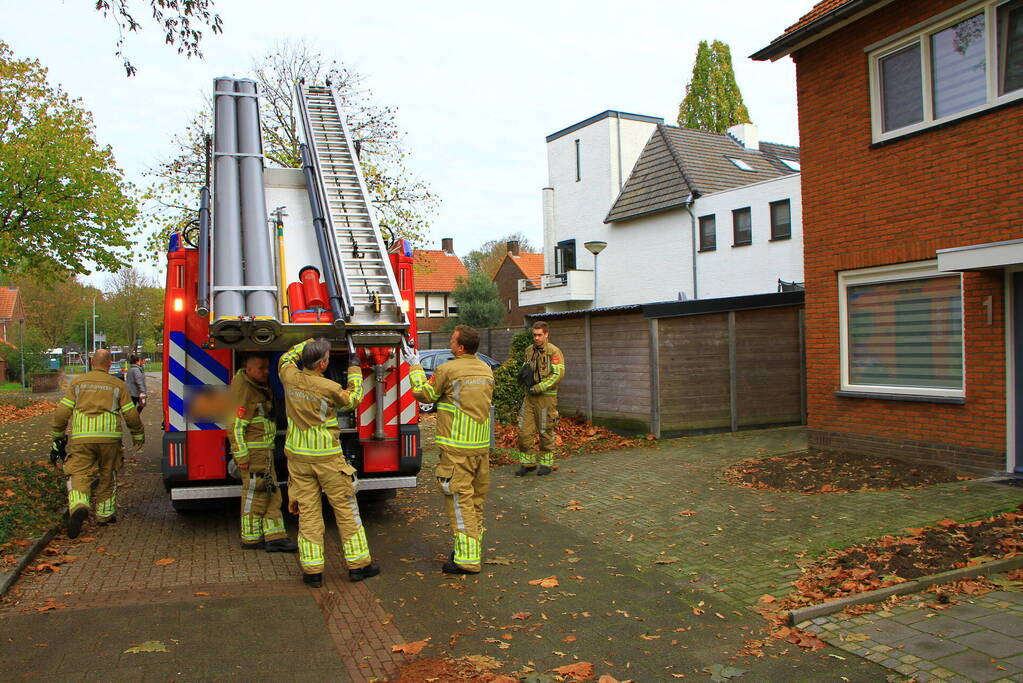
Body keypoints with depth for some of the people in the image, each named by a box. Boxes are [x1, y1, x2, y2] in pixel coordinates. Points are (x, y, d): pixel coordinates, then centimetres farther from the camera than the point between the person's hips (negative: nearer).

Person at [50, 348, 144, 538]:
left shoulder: (78, 382, 9)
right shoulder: (117, 385, 6)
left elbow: (62, 411, 6)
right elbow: (131, 414, 4)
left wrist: (58, 433, 20)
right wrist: (138, 435, 18)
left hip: (81, 437, 0)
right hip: (109, 436, 0)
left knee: (79, 474, -1)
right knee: (108, 475, 14)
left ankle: (78, 507, -27)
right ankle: (104, 514, 22)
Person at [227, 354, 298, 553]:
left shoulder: (260, 386, 12)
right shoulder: (243, 389, -16)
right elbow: (235, 426, -19)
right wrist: (241, 456, -20)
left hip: (265, 451, 10)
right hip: (252, 452, -10)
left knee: (271, 493, 8)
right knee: (254, 493, -2)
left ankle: (275, 537, 11)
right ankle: (251, 539, 9)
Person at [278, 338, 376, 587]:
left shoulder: (290, 377, -4)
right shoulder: (328, 388, -17)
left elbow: (286, 358, 20)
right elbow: (353, 399, 3)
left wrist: (310, 342, 25)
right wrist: (355, 369, 13)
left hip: (297, 456, 4)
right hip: (327, 457, -4)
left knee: (307, 511, 7)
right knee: (345, 508, 7)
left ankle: (312, 570, 9)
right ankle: (358, 563, 14)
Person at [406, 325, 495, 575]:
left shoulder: (448, 370, -13)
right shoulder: (486, 370, 9)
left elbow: (424, 394, -1)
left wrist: (415, 366, 11)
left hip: (457, 447, -7)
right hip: (482, 445, 7)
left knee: (460, 500, -3)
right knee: (476, 499, 16)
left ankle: (467, 559, -2)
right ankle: (473, 547, 29)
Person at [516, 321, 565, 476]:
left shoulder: (554, 352, -9)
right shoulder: (529, 351, 12)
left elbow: (558, 374, -18)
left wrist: (538, 388, -18)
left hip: (546, 397, -6)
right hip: (529, 396, 6)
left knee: (545, 431, 4)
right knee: (524, 430, 3)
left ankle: (546, 463, 18)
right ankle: (528, 463, 15)